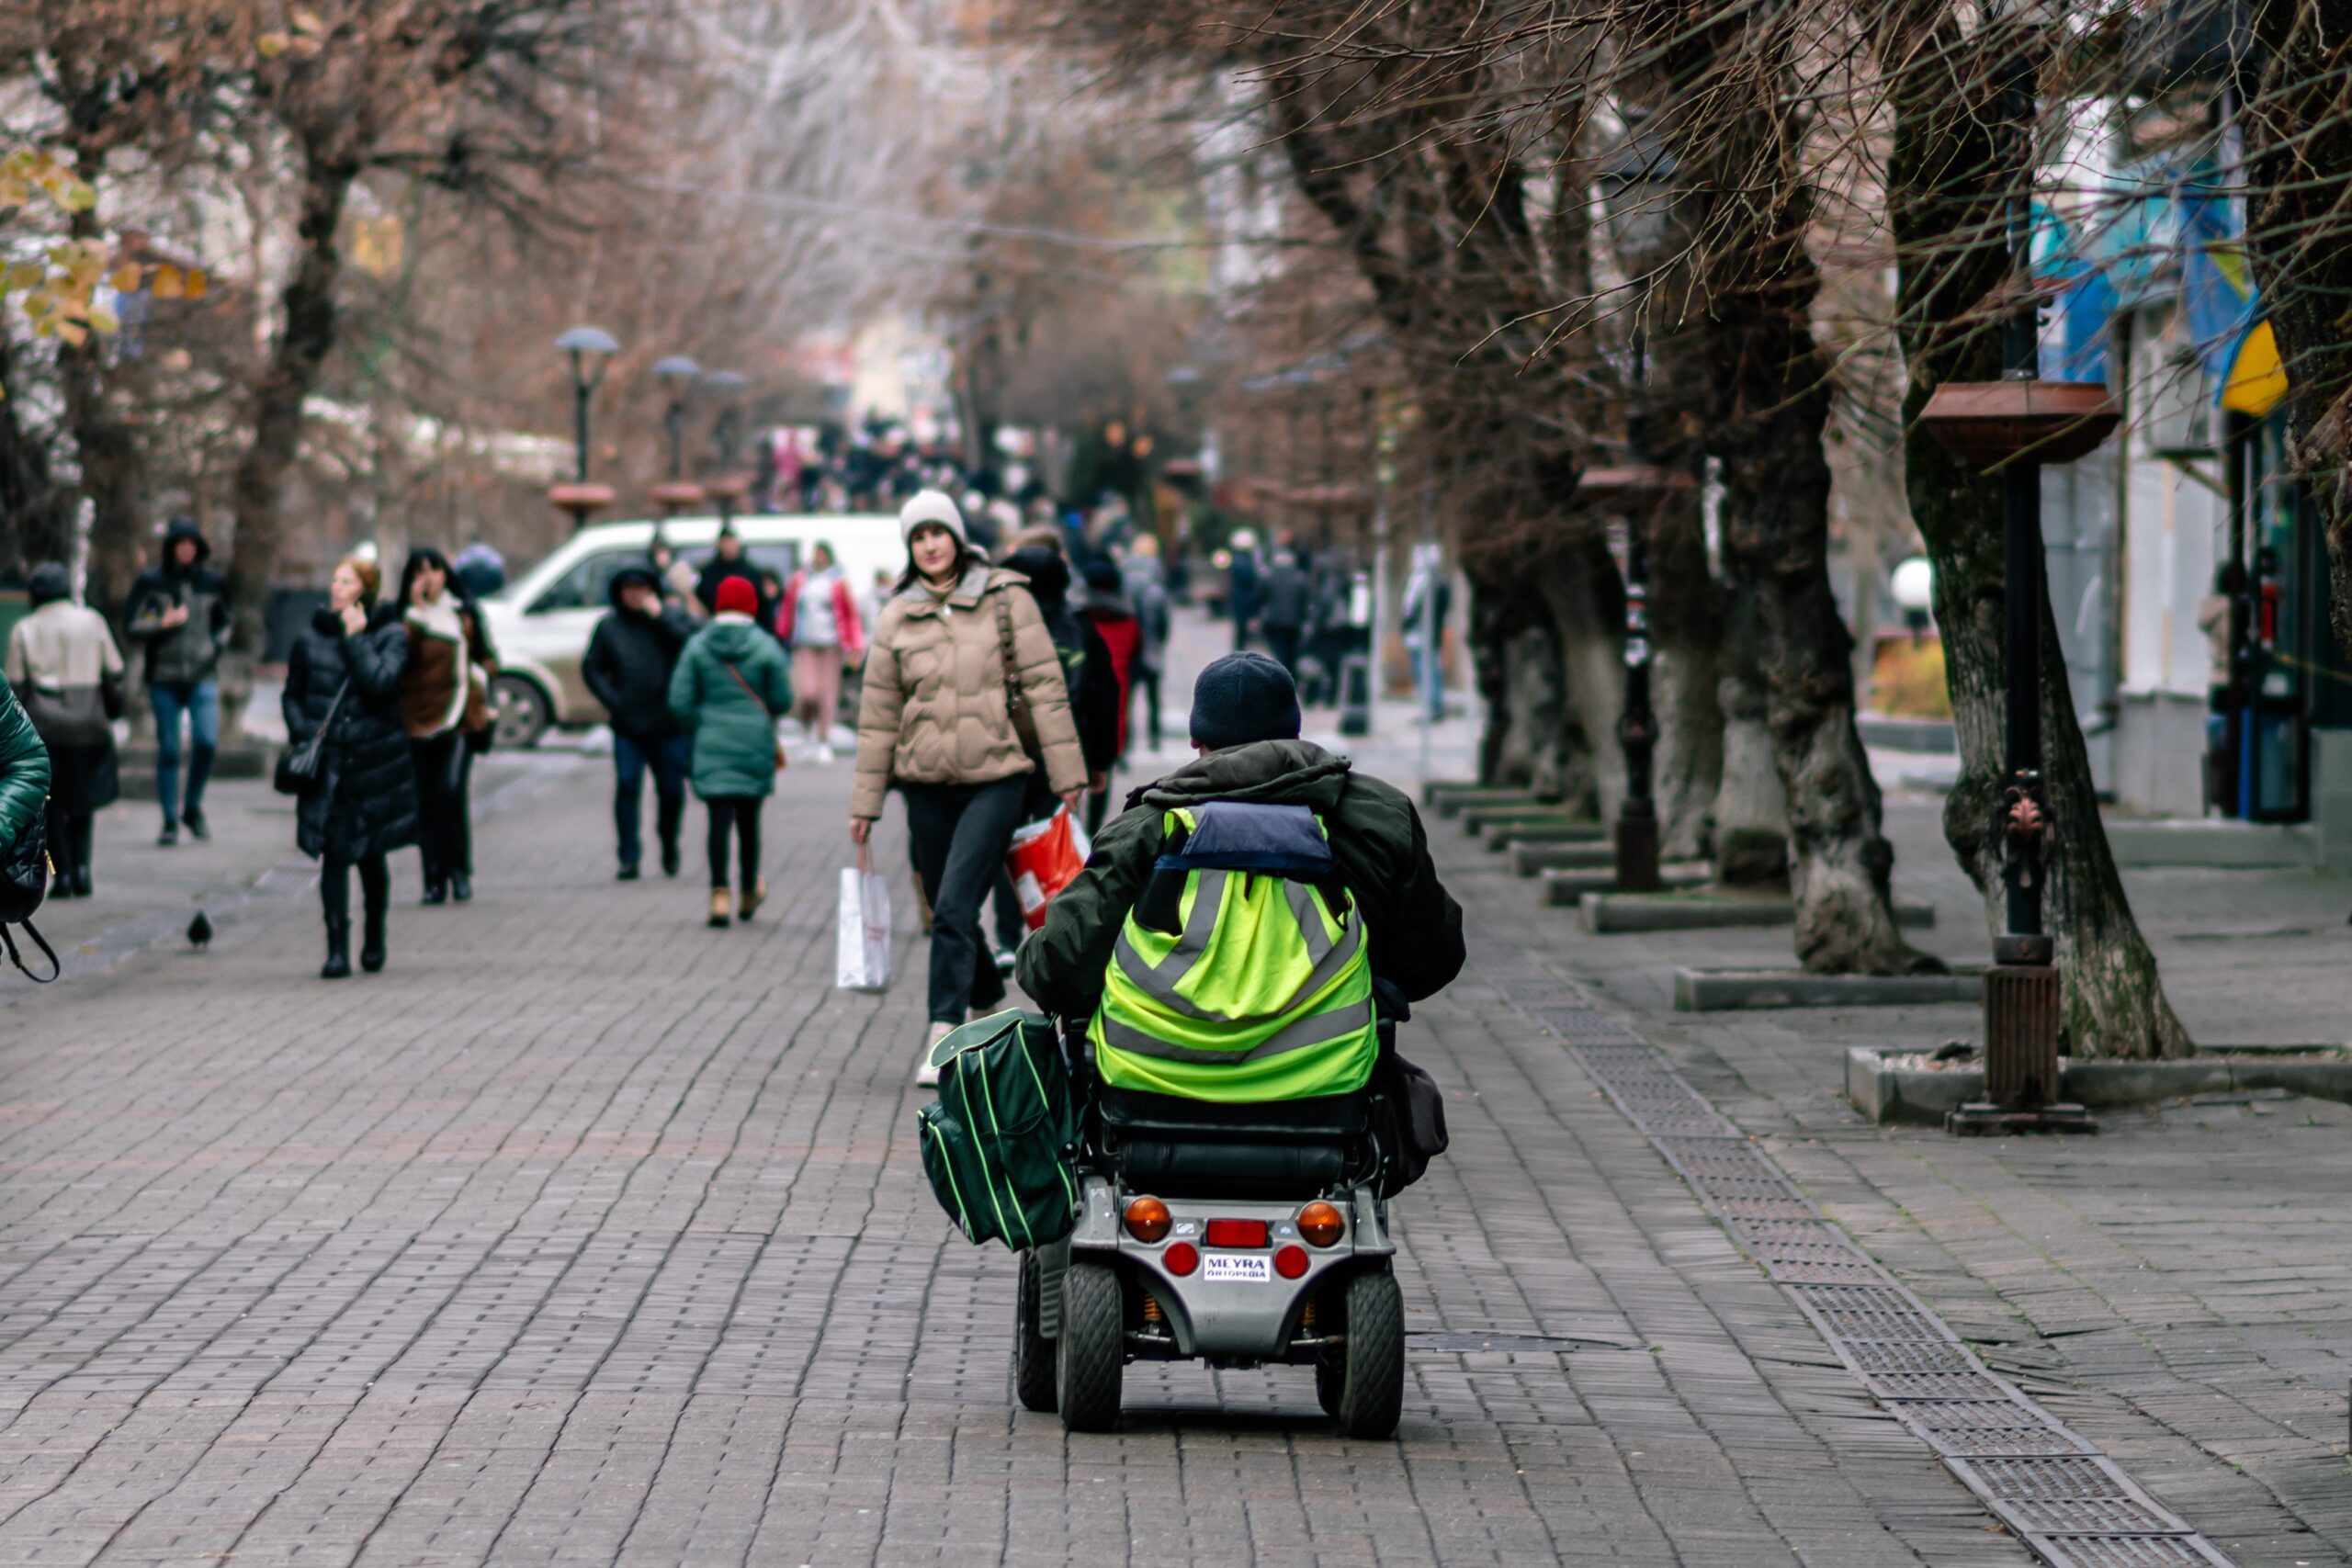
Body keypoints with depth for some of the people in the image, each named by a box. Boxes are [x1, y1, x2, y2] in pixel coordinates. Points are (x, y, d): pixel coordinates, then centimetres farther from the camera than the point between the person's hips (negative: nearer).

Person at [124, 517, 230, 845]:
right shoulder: (150, 582, 2)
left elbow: (223, 623, 23)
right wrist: (163, 624, -13)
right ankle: (170, 822, 10)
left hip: (203, 678, 1)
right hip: (164, 678, -1)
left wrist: (216, 646, 5)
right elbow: (131, 626, 1)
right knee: (168, 750, 1)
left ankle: (193, 808, 7)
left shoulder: (213, 582, 8)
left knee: (207, 740, -15)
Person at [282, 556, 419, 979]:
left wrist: (355, 638, -14)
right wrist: (301, 734, 1)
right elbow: (292, 694, 17)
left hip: (375, 758, -1)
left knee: (370, 856, 10)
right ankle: (337, 950, -7)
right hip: (326, 762, 1)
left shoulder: (391, 635, -1)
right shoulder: (311, 638, 7)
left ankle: (373, 939, 30)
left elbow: (381, 680, -19)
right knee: (333, 853, -7)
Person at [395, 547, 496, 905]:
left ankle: (460, 872, -8)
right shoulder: (406, 617, 4)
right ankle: (435, 879, 6)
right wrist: (416, 612, -16)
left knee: (451, 789, -16)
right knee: (426, 801, 0)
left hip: (460, 716, 0)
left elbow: (487, 657, 24)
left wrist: (481, 677, 6)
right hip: (421, 719, 0)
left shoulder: (465, 613, 12)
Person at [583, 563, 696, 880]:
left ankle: (669, 847, 29)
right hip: (628, 726, 0)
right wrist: (609, 700, -5)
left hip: (670, 724, 0)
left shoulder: (673, 616, 3)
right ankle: (629, 857, -5)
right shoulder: (608, 627, 6)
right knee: (627, 787, -9)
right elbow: (591, 668, 9)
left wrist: (660, 616, -18)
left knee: (671, 791, 6)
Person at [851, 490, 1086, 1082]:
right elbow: (879, 716, 10)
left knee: (954, 909, -15)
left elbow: (1044, 686, 1)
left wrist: (1065, 772, -3)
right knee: (949, 913, 10)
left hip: (995, 778, -4)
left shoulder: (1005, 599, 0)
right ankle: (991, 1010, 33)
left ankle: (943, 1038, -16)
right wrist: (865, 803, 9)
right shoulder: (896, 618, 7)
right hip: (927, 784, 4)